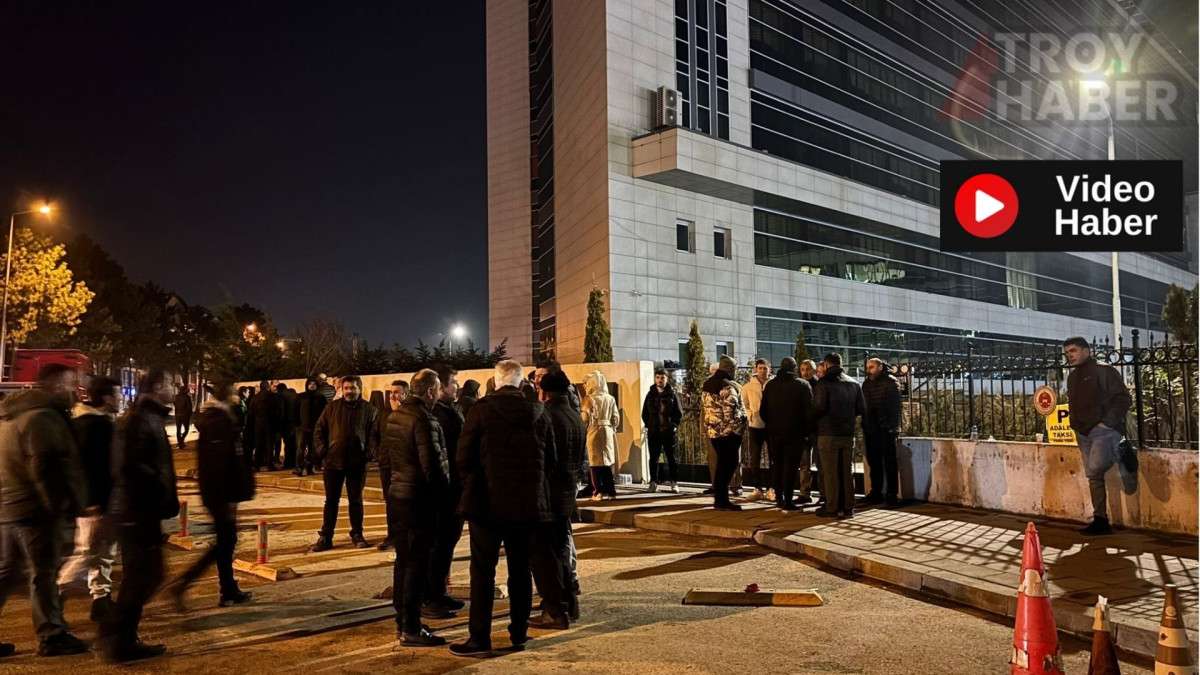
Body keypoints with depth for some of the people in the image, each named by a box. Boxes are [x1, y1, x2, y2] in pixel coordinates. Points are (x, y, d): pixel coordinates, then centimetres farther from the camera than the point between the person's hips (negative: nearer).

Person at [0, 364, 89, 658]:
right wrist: (62, 504, -17)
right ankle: (52, 636, 6)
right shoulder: (42, 417, -17)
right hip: (36, 510, -10)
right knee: (43, 574, -2)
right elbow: (46, 469, -23)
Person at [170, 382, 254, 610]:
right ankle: (182, 584, -3)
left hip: (211, 491, 10)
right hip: (222, 493, -10)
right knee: (225, 542, 0)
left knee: (226, 540, 15)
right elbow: (222, 463, -22)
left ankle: (229, 592, 22)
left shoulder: (206, 417, 11)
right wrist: (229, 500, -20)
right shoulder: (220, 420, -19)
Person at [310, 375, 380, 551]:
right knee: (331, 501, 7)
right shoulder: (332, 407, 3)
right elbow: (319, 430, 7)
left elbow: (374, 434, 3)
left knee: (356, 500, 10)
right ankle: (325, 537, 13)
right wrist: (322, 451, -3)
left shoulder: (369, 409, 1)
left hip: (357, 463, -1)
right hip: (333, 461, 1)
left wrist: (369, 453, -9)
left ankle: (357, 535, 22)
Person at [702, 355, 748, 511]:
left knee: (721, 464, 16)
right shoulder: (729, 386, -14)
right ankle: (722, 500, -4)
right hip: (728, 431, -8)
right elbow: (731, 410, -21)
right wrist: (738, 428, -11)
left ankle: (719, 498, 20)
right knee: (729, 464, -2)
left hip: (712, 430, 8)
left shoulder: (706, 385, 12)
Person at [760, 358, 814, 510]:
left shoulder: (770, 385, 5)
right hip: (795, 433, -3)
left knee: (777, 465, 13)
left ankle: (779, 498, 17)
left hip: (774, 433, 3)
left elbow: (763, 410, 7)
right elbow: (809, 410, -7)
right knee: (791, 466, -1)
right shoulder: (803, 385, -5)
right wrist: (808, 430, 1)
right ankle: (788, 500, -3)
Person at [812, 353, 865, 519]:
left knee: (830, 472, 0)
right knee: (846, 471, 11)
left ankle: (832, 507, 2)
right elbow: (861, 409, 7)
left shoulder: (824, 383, -9)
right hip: (848, 433, 5)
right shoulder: (854, 384, 7)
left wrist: (815, 417, 3)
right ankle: (848, 506, 14)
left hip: (828, 434, -5)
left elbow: (819, 407, -17)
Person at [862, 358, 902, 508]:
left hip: (886, 430, -6)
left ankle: (892, 495, 2)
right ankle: (876, 493, 19)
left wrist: (893, 427, -16)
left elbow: (895, 406, -9)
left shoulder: (890, 382, -4)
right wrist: (864, 426, 9)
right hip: (870, 430, 6)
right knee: (873, 462, 11)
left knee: (889, 463, -2)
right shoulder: (866, 384, 14)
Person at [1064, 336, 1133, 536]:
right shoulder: (1072, 377, 17)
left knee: (1096, 468, -25)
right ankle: (1101, 521, 9)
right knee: (1093, 476, 6)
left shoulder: (1105, 372, -4)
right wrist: (1075, 423, 11)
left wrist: (1106, 422, -16)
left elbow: (1124, 399, -9)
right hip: (1083, 433, 7)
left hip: (1105, 430, -7)